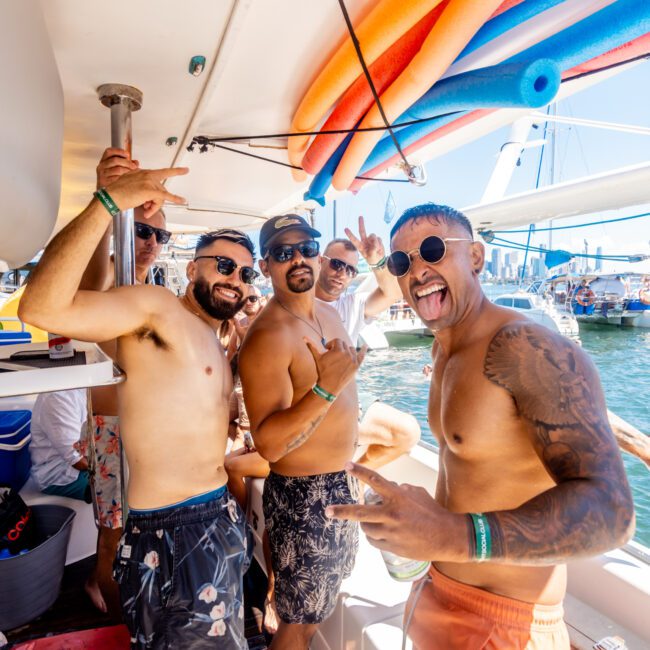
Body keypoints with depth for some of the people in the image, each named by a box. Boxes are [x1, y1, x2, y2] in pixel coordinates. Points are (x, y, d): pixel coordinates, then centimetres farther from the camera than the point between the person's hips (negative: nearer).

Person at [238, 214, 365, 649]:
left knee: (326, 600, 28)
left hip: (343, 481, 8)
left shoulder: (329, 314, 2)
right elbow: (268, 445, -28)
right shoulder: (268, 337, -24)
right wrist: (326, 390, -41)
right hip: (302, 494, -8)